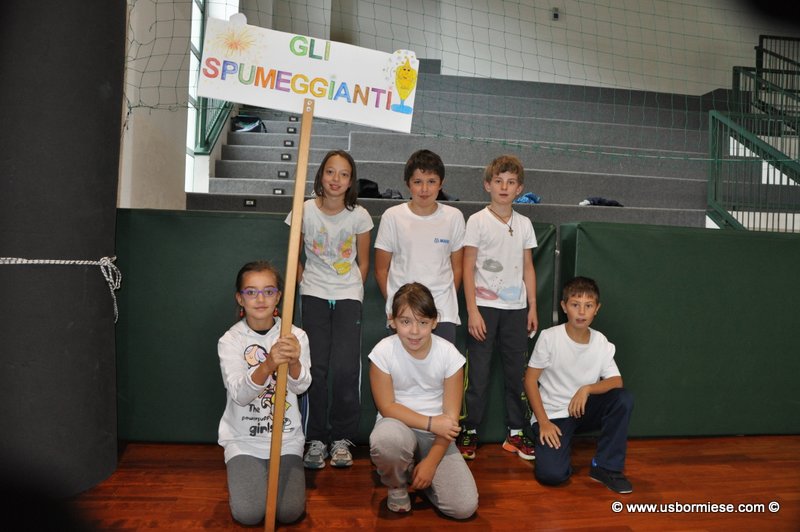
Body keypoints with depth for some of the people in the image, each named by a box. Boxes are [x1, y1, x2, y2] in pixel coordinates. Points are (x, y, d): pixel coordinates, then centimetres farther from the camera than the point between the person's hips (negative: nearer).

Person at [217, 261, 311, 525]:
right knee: (248, 514, -13)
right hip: (243, 439, -1)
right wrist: (268, 365, -41)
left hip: (286, 437, 1)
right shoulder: (230, 340, -9)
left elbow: (301, 386, -19)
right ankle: (241, 475, 21)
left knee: (290, 512, -8)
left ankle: (271, 474, 23)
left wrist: (294, 361, -43)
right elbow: (239, 394, -22)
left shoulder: (295, 336, -7)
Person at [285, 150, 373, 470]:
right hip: (314, 295, 0)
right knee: (316, 367, -5)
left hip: (349, 295, 0)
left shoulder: (359, 215, -4)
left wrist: (353, 289, 2)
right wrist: (304, 281, 1)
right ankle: (316, 439, 10)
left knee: (346, 369, -8)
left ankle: (342, 438, 10)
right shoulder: (305, 210, -4)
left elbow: (363, 262, 7)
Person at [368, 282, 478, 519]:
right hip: (398, 426, -1)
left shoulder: (449, 353, -12)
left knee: (465, 506, -16)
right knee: (387, 438, -40)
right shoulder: (384, 351, -14)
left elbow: (450, 417, -9)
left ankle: (417, 472, 15)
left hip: (436, 434, 2)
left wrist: (430, 462, -15)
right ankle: (397, 485, -3)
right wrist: (430, 423, -20)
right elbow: (387, 407, -12)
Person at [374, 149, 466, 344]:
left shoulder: (454, 217, 2)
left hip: (443, 314, 1)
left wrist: (447, 302, 6)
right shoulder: (392, 216, -2)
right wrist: (394, 304, 1)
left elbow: (457, 267, 10)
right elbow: (381, 270, 4)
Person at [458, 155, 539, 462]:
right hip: (484, 306, -4)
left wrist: (533, 307, 8)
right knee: (477, 373, 0)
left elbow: (528, 268, 13)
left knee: (517, 372, 9)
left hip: (516, 308, 4)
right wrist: (472, 311, -11)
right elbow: (468, 268, -5)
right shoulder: (477, 221, -2)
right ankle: (469, 432, 14)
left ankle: (515, 433, 21)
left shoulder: (524, 224, 9)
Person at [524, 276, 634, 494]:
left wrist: (587, 389, -27)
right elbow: (530, 379, -10)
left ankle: (606, 467, -7)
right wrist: (543, 422, -15)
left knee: (623, 399, -23)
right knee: (551, 474, -24)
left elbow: (616, 381, -8)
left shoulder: (601, 343, -5)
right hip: (552, 414, -4)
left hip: (584, 411, 4)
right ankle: (555, 443, 12)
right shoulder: (549, 337, -15)